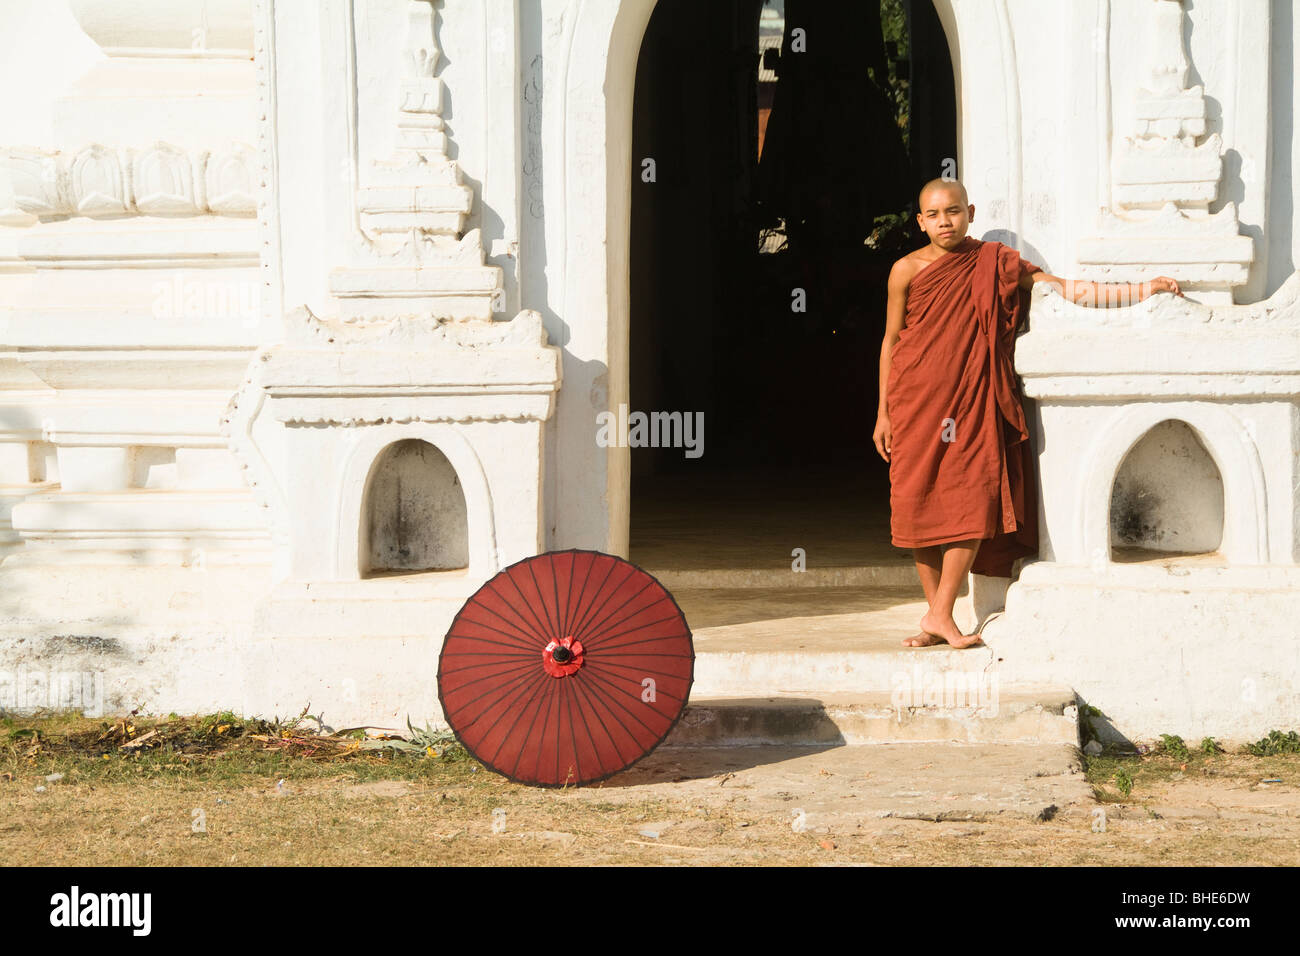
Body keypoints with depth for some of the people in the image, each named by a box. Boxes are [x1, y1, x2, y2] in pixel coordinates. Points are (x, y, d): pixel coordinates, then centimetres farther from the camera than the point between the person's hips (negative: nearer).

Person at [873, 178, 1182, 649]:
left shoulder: (994, 263, 5)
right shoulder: (906, 270, 2)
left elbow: (1063, 288, 5)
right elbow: (891, 341, 8)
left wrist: (1142, 290, 0)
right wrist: (884, 412, 6)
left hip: (972, 402, 0)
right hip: (916, 402, 0)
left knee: (974, 501, -12)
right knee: (920, 504, -1)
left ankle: (940, 615, -6)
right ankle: (935, 615, 10)